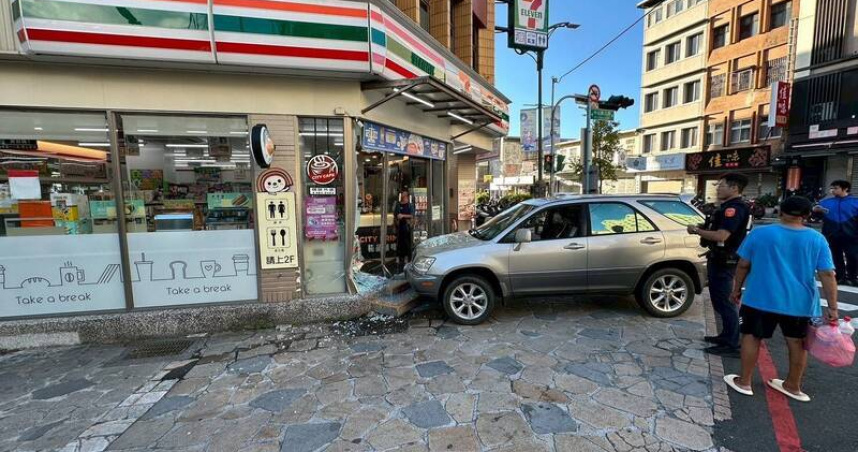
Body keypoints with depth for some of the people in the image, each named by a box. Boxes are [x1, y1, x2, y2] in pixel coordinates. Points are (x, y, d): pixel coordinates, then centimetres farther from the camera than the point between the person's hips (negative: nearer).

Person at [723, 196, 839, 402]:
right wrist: (832, 307, -1)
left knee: (752, 337, 9)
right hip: (800, 303, 3)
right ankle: (793, 386, 32)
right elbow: (827, 274, -4)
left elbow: (743, 265, -4)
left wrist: (737, 289, 8)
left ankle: (744, 382, 18)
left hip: (760, 299, -3)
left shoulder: (760, 233, -7)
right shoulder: (817, 239, -1)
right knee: (797, 342, 17)